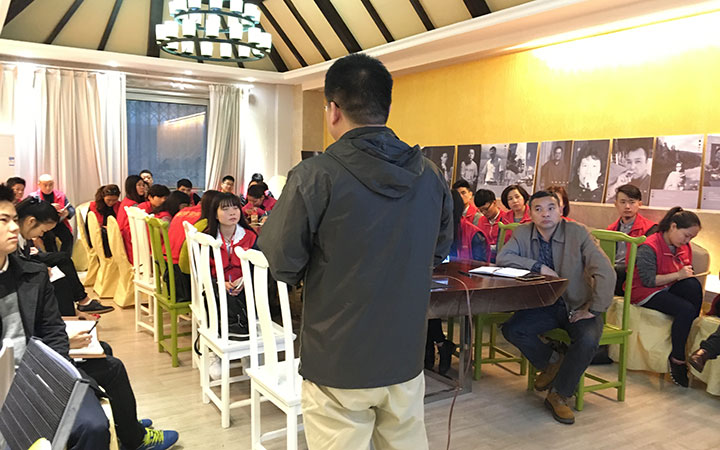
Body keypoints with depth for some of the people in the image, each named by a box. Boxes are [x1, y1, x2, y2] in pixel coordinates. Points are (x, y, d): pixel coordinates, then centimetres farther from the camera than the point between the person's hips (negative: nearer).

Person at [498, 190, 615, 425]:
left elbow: (606, 272, -18)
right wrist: (539, 266, -22)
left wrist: (594, 310, -19)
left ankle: (558, 396, -9)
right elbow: (502, 258, -16)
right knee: (511, 329, -20)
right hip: (544, 306, 3)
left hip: (578, 306, -3)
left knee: (588, 340, -31)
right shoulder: (523, 233, -2)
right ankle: (552, 362, 8)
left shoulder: (578, 233, -13)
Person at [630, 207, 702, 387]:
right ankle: (677, 358, -16)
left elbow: (688, 274, 15)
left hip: (670, 288, 7)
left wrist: (688, 274, -8)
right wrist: (678, 275, -23)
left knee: (694, 285, -27)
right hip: (646, 293, -7)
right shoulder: (649, 247, -16)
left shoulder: (684, 247, 9)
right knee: (686, 310, -31)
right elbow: (648, 280, -21)